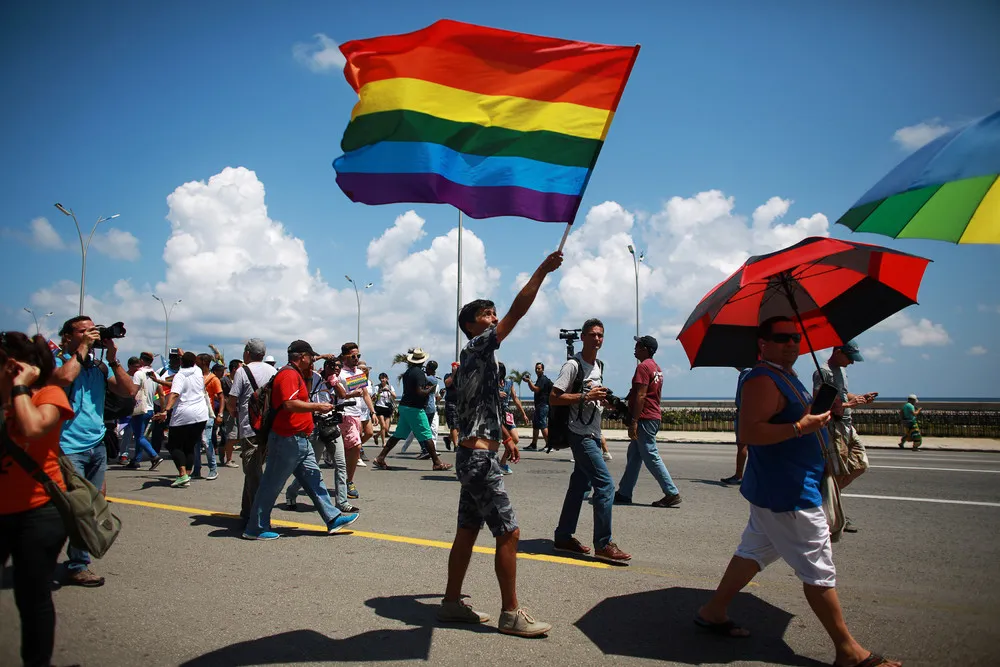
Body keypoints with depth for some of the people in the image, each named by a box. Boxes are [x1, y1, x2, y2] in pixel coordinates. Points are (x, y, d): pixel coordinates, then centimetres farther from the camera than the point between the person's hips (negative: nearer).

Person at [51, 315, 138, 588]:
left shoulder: (99, 366, 11)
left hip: (97, 445, 6)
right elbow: (64, 377, -26)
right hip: (69, 448, -6)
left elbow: (129, 391, 4)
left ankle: (78, 556, 19)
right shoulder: (58, 361, -3)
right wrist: (84, 347, -14)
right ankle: (77, 567, 3)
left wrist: (113, 360, -4)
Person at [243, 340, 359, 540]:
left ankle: (333, 519, 14)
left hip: (300, 440, 11)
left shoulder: (296, 375, 18)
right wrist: (317, 406, -19)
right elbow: (289, 404, -28)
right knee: (272, 485, 0)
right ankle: (255, 529, 11)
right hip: (287, 440, -11)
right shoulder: (289, 375, -15)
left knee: (314, 480, 10)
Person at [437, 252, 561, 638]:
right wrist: (542, 271, -19)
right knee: (508, 532, -7)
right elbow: (516, 314, -20)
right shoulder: (477, 347, -9)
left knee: (468, 530, 13)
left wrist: (503, 439, 26)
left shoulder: (474, 358, 19)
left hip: (472, 454, 10)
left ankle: (452, 602, 21)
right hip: (479, 457, -10)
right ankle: (511, 613, 1)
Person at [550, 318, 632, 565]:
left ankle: (563, 537, 22)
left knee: (580, 485, 13)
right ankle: (603, 545, -5)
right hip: (580, 434, -9)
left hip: (593, 434, 9)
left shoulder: (600, 366, 14)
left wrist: (603, 399, 7)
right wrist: (586, 397, -23)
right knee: (605, 484, -13)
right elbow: (553, 398, -17)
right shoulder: (573, 365, -13)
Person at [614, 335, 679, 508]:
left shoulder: (643, 367, -13)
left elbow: (640, 396, -20)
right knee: (633, 457, 12)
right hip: (654, 417, 10)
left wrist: (634, 421, -21)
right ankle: (624, 493, 16)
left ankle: (672, 494, -4)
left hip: (645, 419, -10)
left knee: (651, 457, -6)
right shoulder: (656, 367, 17)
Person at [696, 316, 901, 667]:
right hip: (787, 494, -11)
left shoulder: (785, 377, 16)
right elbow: (749, 432, -28)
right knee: (819, 571, -2)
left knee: (753, 552, 17)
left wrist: (818, 411, 14)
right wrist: (801, 427, -27)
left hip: (776, 490, 11)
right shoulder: (763, 380, -18)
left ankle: (713, 612, 27)